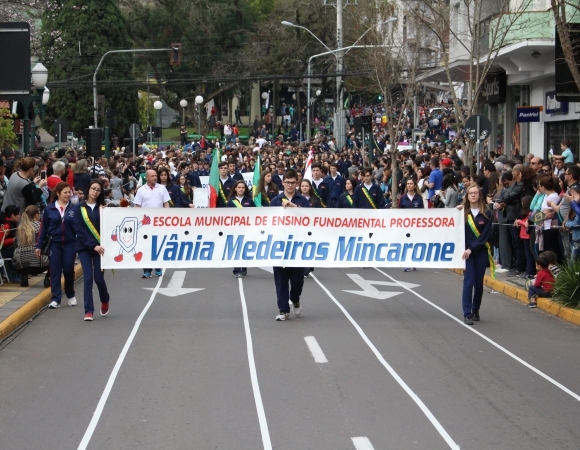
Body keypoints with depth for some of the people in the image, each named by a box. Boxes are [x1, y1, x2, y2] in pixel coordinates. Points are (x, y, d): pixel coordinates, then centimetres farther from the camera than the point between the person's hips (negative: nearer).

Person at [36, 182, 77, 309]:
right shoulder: (49, 208, -1)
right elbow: (44, 228, 3)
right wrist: (39, 245, 2)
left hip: (70, 244, 0)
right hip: (54, 244, 0)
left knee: (68, 270, 4)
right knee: (55, 271, -1)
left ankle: (71, 295, 25)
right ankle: (55, 299, 1)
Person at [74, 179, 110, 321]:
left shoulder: (102, 208, 5)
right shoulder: (79, 208, 0)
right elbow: (80, 230, -7)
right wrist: (93, 245, -16)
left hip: (100, 247, 1)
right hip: (84, 247, -1)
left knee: (99, 278, -1)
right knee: (88, 278, -7)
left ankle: (105, 301, 29)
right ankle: (88, 311, -1)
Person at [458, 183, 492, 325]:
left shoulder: (486, 213, 0)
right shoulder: (463, 212, 3)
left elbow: (485, 235, -6)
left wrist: (472, 248, -13)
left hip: (481, 251, 1)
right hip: (467, 251, -1)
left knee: (478, 283, 6)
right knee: (469, 281, -9)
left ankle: (475, 310, 24)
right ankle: (467, 314, -10)